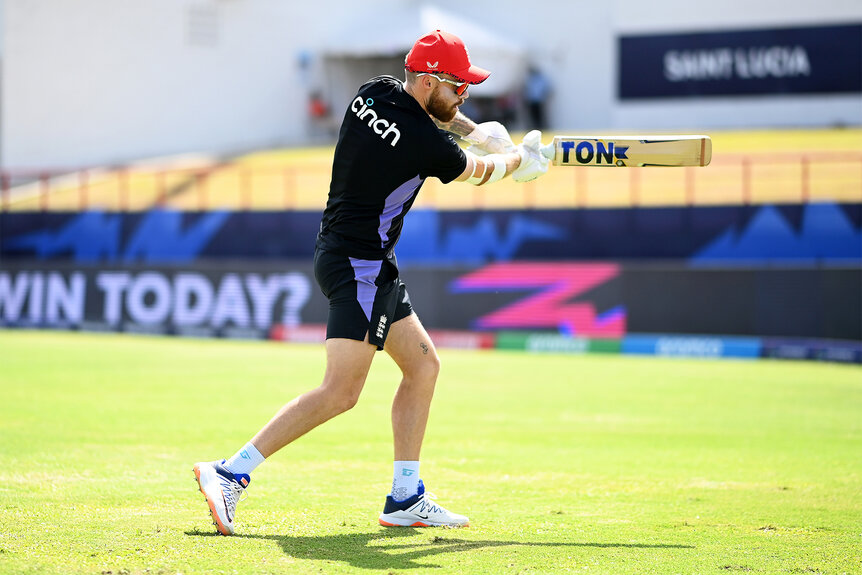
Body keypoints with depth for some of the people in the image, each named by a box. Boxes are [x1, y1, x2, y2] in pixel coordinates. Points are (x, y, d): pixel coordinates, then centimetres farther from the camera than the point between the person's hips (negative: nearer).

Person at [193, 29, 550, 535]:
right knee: (341, 392, -16)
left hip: (371, 266, 10)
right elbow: (479, 172, 2)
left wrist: (477, 132, 21)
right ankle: (231, 473, -19)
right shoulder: (426, 143, -19)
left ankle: (406, 498, 14)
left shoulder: (374, 92, 3)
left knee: (424, 365, 14)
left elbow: (424, 111, 29)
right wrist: (521, 159, 23)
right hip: (359, 265, -10)